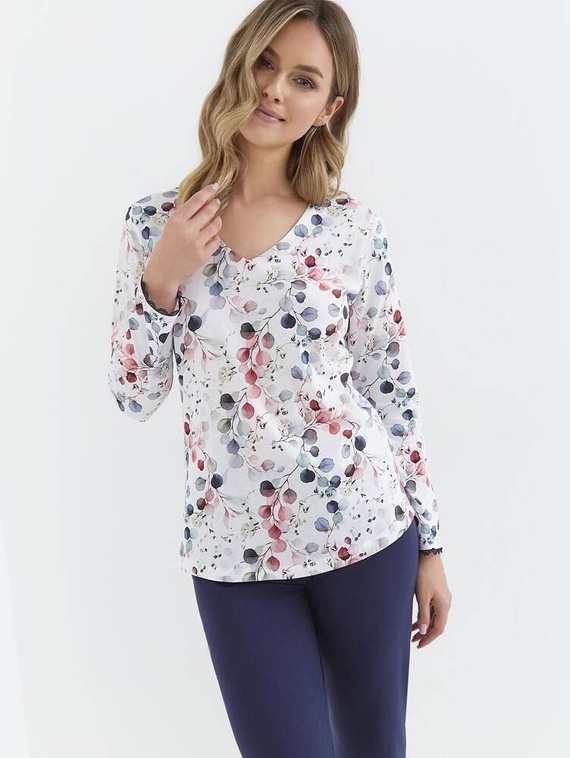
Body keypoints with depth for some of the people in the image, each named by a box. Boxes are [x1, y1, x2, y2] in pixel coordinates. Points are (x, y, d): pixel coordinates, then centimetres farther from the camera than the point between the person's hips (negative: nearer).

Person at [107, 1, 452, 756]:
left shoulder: (353, 226, -4)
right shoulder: (155, 222, -1)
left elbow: (392, 387, 1)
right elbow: (134, 396, 2)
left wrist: (430, 543, 4)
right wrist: (161, 280, -15)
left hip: (364, 530, 1)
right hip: (234, 551, 0)